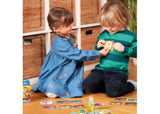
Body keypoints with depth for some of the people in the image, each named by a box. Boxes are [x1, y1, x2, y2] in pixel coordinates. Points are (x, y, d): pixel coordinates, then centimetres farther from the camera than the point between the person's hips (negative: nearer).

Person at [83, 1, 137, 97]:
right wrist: (98, 46, 4)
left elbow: (136, 52, -3)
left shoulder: (130, 36, -1)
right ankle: (109, 85, 4)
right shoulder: (103, 34, 14)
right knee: (88, 85, -19)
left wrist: (124, 49, -18)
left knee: (113, 91, -28)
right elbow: (97, 51, 27)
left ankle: (131, 85, 2)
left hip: (118, 71, -5)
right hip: (101, 69, 5)